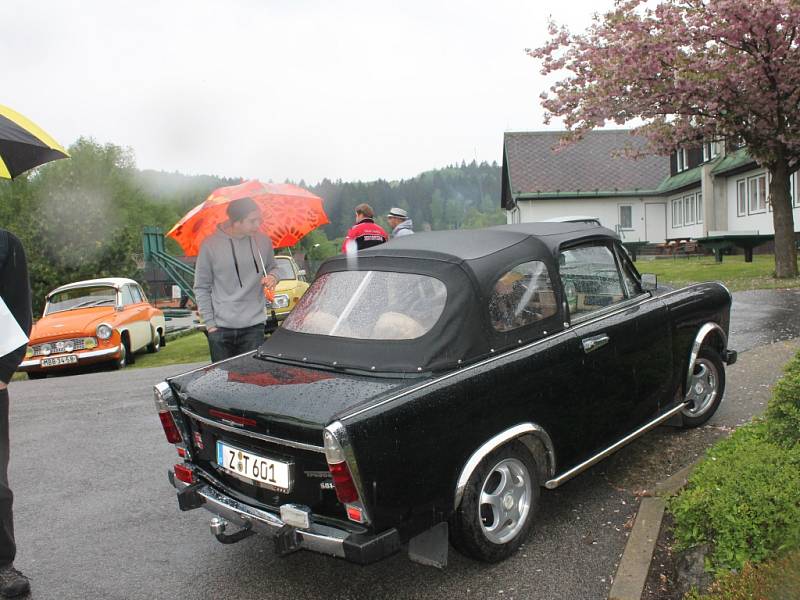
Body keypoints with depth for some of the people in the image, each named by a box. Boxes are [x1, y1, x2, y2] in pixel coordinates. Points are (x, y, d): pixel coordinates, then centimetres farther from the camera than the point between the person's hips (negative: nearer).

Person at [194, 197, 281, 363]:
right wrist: (210, 324, -3)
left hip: (254, 327, 1)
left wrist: (273, 277, -7)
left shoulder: (263, 241, 1)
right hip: (221, 329, -1)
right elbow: (201, 288, 0)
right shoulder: (210, 245, -6)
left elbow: (273, 267, 19)